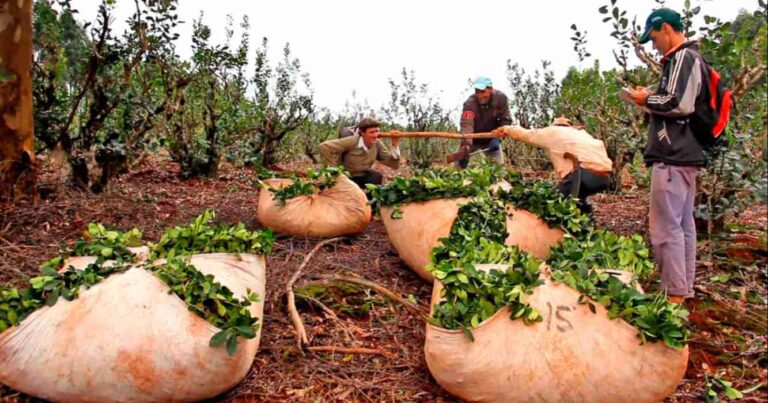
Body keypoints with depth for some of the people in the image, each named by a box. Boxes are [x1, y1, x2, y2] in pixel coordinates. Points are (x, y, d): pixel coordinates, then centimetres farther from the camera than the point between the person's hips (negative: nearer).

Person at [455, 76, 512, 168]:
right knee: (459, 165, -7)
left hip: (491, 139, 2)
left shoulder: (501, 98, -21)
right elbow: (466, 125, -43)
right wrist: (466, 145, -59)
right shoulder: (469, 103, -30)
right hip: (473, 139, -2)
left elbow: (506, 120, -14)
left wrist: (497, 137, -29)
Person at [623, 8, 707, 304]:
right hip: (687, 155, 11)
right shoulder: (692, 59, 20)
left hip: (673, 157, -11)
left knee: (666, 227, -8)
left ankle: (675, 296, -3)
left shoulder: (683, 58, -11)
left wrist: (647, 100, -7)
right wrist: (653, 100, 13)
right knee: (684, 225, 14)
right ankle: (685, 291, 23)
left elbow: (679, 103, -22)